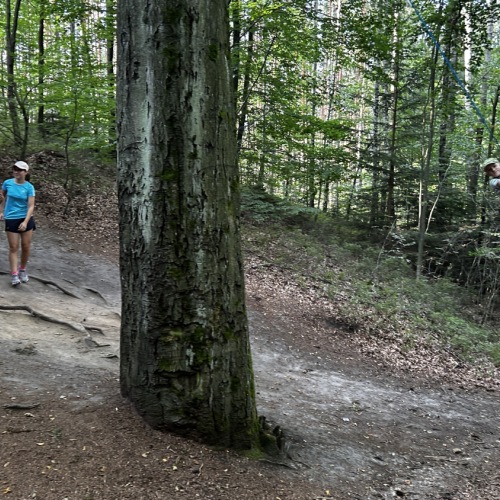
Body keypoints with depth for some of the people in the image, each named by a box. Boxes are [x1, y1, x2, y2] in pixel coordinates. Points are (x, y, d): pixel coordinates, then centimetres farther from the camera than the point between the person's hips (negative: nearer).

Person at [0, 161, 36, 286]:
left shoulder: (29, 187, -7)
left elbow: (31, 206, -11)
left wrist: (25, 222, -20)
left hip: (26, 218, 0)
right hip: (11, 219, 0)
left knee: (26, 246, 6)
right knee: (13, 247, -2)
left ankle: (23, 270, 25)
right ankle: (14, 274, -1)